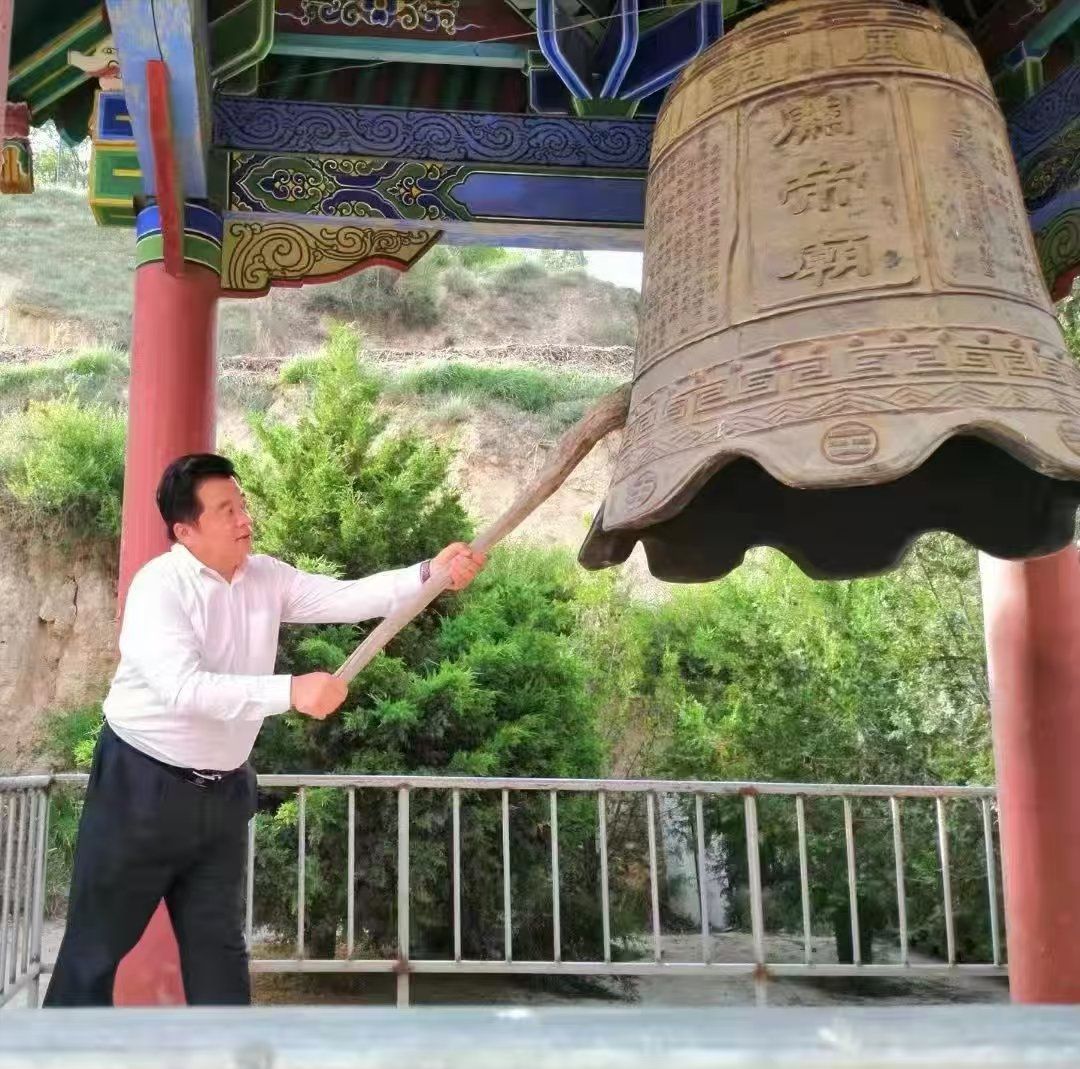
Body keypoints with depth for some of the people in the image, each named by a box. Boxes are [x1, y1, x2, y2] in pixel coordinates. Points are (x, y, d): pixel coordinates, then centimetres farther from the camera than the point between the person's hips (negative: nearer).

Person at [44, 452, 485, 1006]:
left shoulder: (266, 578, 1)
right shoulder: (158, 586, -19)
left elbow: (346, 598, -6)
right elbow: (184, 688, -32)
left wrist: (429, 574, -21)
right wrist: (291, 691, -39)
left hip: (223, 792, 6)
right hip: (144, 787, -6)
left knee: (217, 945, 14)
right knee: (97, 944, 7)